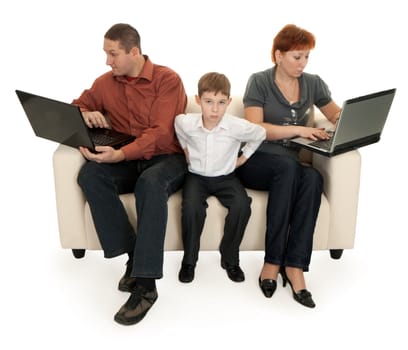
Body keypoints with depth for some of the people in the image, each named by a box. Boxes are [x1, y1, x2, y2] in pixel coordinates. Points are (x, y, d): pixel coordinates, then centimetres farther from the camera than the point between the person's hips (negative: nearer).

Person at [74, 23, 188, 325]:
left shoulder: (167, 80, -8)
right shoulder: (106, 82, 7)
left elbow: (159, 135, -19)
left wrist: (120, 154, -35)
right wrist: (86, 115, -5)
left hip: (166, 158, -4)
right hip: (125, 163, 5)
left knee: (151, 182, -39)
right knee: (90, 174, -27)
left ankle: (146, 283, -34)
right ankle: (134, 257, -22)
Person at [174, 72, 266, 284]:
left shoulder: (237, 126, -18)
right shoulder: (185, 123, -16)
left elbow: (260, 134, 4)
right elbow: (178, 124, 11)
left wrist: (243, 157, 7)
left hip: (225, 177, 0)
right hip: (197, 176, 0)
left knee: (242, 205, -27)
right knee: (191, 207, -30)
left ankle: (230, 259, -4)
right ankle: (189, 260, -6)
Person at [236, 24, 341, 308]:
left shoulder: (313, 83, 12)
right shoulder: (259, 82, 0)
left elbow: (338, 116, 22)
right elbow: (254, 129, -10)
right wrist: (297, 129, -19)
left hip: (291, 167, 3)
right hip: (257, 161, -3)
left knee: (313, 178, -32)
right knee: (288, 165, -37)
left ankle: (294, 266, -31)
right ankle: (275, 261, -29)